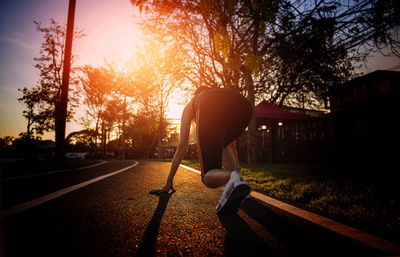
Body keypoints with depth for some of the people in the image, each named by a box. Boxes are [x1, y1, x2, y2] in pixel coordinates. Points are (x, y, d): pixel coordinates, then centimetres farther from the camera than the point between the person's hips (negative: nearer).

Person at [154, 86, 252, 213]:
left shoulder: (190, 105, 40)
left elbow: (182, 146, 33)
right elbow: (230, 143, 52)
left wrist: (169, 182, 38)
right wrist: (237, 168, 63)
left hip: (211, 110, -3)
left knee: (208, 177, 10)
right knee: (221, 146, 36)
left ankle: (232, 179, -25)